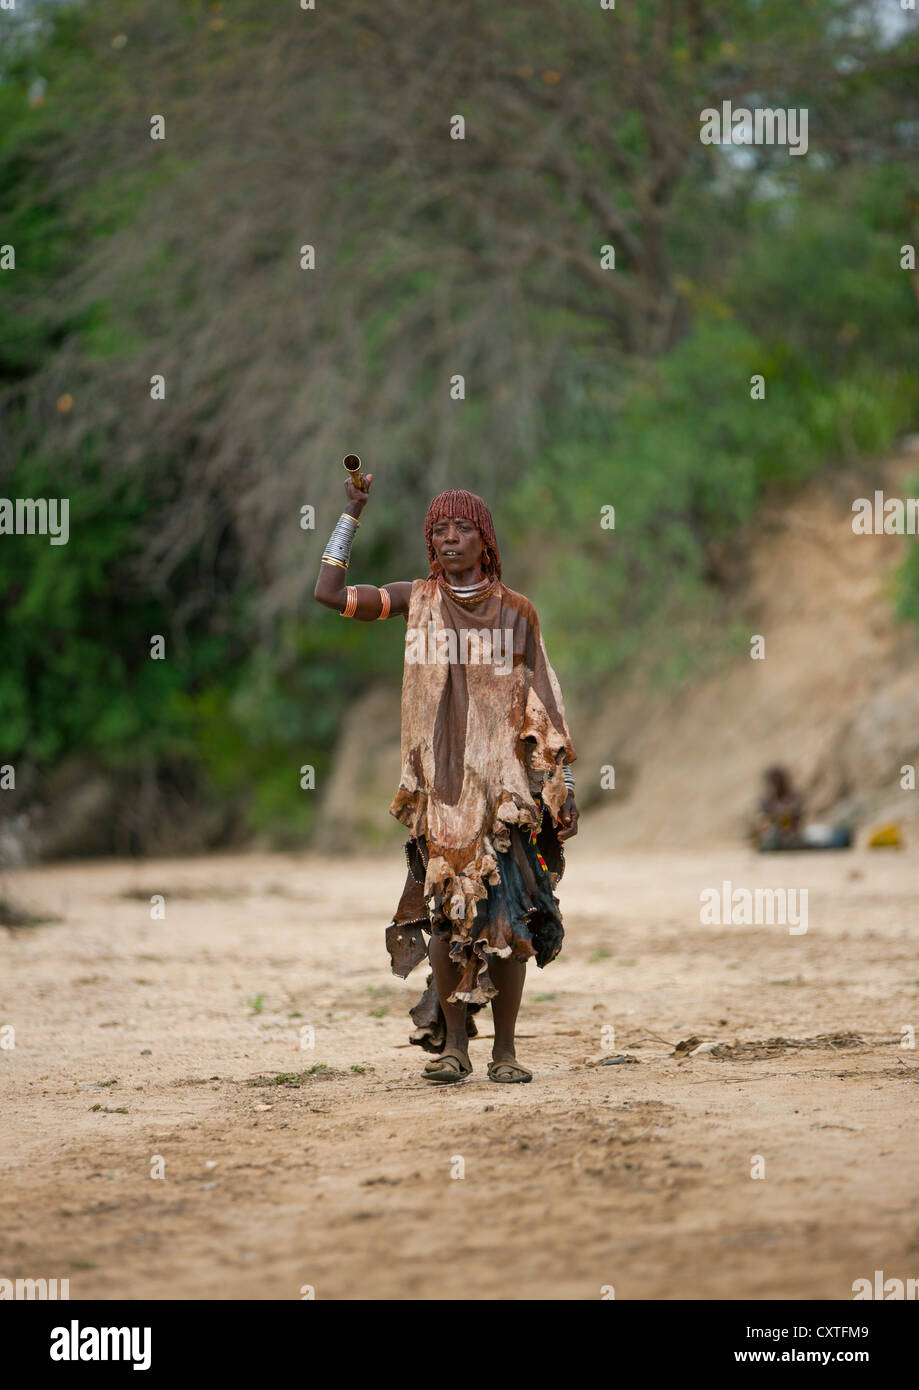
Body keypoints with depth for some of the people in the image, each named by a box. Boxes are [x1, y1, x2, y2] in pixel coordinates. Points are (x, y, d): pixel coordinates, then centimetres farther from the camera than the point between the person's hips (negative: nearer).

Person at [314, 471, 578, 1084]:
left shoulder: (516, 611, 6)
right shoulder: (419, 599, 8)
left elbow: (543, 705, 8)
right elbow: (331, 594, 1)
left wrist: (562, 786, 3)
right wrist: (353, 514, 1)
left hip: (502, 782, 0)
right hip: (439, 783, 1)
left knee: (507, 916, -4)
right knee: (443, 912, -4)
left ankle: (505, 1049, 1)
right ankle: (453, 1045, 2)